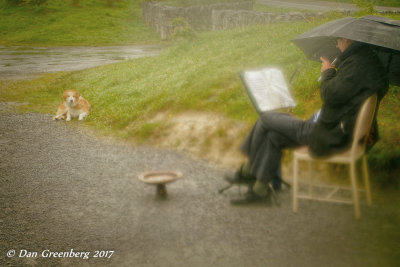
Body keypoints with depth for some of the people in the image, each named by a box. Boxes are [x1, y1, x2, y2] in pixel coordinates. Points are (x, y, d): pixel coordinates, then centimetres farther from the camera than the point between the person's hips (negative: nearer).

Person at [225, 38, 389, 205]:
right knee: (272, 135, 11)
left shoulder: (357, 63, -23)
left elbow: (331, 95, -26)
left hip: (329, 135, -11)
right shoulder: (367, 58, 10)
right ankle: (263, 188, 16)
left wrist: (328, 72, -9)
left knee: (265, 120, -2)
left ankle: (248, 171, 14)